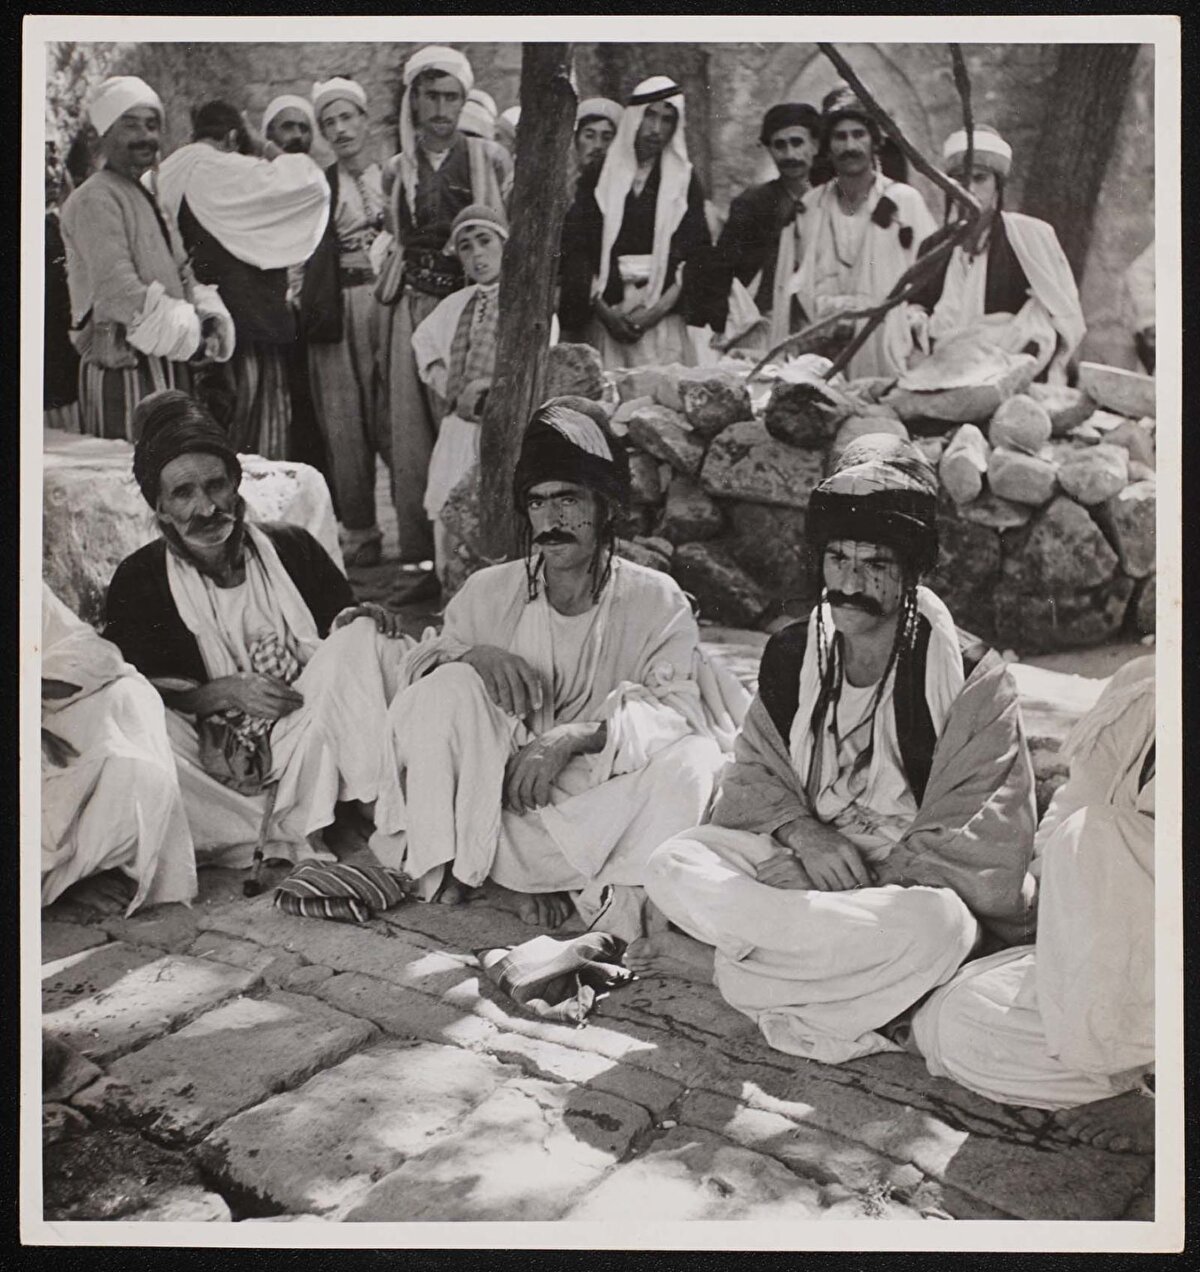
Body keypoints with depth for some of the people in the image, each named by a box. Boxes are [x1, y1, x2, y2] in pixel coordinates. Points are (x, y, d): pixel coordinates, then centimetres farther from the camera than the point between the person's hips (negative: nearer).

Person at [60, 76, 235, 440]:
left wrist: (210, 318, -1)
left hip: (170, 367, 9)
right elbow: (119, 292, -20)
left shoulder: (149, 199, 20)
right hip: (123, 372, -9)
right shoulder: (94, 199, -10)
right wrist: (191, 336, -15)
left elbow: (182, 274, 20)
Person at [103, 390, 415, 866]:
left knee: (366, 638, -19)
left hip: (308, 749, 1)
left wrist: (363, 619, -12)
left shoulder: (292, 549, 4)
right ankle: (296, 846, -27)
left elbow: (346, 621, 13)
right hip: (213, 768, -1)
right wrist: (224, 693, -18)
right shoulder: (138, 580, -1)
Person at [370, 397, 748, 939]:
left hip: (599, 813, -1)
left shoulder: (656, 601, -2)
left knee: (694, 759, -28)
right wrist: (467, 654, -20)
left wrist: (573, 738, -31)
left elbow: (676, 712, -15)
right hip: (493, 800, 1)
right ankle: (449, 871, -15)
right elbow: (417, 666, 4)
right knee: (452, 685, -22)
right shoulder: (490, 593, 4)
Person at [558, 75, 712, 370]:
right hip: (606, 317, 0)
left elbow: (697, 257, 1)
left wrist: (656, 311, -10)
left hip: (664, 320, 0)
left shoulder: (684, 180, 9)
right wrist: (603, 311, -9)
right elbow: (575, 249, 2)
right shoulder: (597, 177, 9)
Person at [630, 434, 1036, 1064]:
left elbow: (984, 847, -15)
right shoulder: (791, 653, 4)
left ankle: (715, 955, -23)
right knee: (671, 864, -17)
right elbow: (754, 772, 8)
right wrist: (801, 830, -16)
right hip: (802, 865, 4)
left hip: (915, 884, -3)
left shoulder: (972, 677, -12)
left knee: (937, 923, -39)